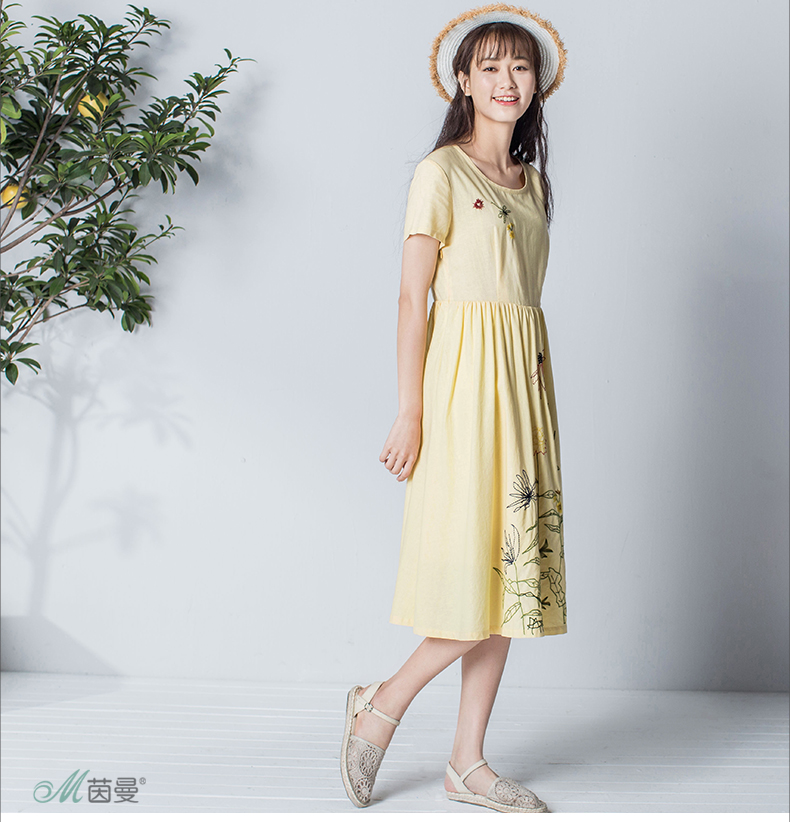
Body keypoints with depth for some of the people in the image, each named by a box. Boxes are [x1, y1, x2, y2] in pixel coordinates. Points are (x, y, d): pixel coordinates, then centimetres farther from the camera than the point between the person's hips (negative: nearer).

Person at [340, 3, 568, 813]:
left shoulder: (531, 181, 18)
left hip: (525, 377, 7)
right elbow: (412, 297, -7)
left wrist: (541, 404, 14)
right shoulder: (441, 172, -2)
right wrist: (409, 411, -13)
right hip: (465, 376, -7)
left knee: (515, 568, 6)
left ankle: (469, 762, 16)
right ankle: (382, 703, 13)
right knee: (484, 570, -10)